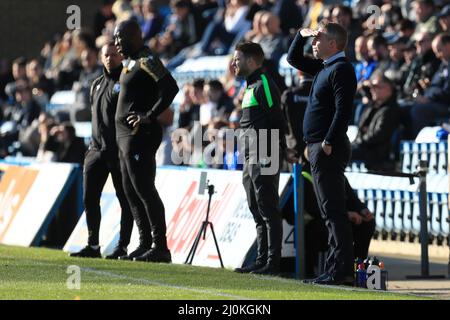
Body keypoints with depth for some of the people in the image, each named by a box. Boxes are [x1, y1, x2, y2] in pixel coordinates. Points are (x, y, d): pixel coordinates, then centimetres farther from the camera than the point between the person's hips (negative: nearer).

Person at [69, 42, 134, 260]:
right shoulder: (97, 85, 18)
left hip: (119, 150, -7)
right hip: (96, 149, 7)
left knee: (125, 199, -2)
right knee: (90, 198, 5)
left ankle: (122, 246, 0)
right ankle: (93, 245, 11)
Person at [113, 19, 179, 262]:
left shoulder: (146, 61, -13)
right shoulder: (131, 62, 17)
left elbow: (170, 87, -24)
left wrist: (150, 116, -22)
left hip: (139, 136, -11)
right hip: (125, 135, 11)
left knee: (144, 190, -10)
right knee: (131, 191, 12)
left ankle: (160, 247, -8)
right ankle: (146, 244, 17)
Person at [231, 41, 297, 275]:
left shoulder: (264, 85, -11)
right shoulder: (251, 87, 20)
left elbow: (276, 119, -16)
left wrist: (282, 150, -19)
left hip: (265, 157, -10)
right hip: (250, 159, 10)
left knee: (268, 210, -9)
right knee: (258, 212, 12)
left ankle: (273, 262, -9)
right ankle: (262, 260, 16)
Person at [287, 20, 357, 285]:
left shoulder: (341, 69, -13)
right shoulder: (324, 67, 17)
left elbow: (343, 110, -22)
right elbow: (294, 59, 32)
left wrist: (328, 143, -24)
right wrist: (302, 35, 17)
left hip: (329, 148, -10)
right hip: (319, 147, 10)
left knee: (333, 209, -11)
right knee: (331, 210, 11)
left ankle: (342, 270, -13)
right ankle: (337, 268, 14)